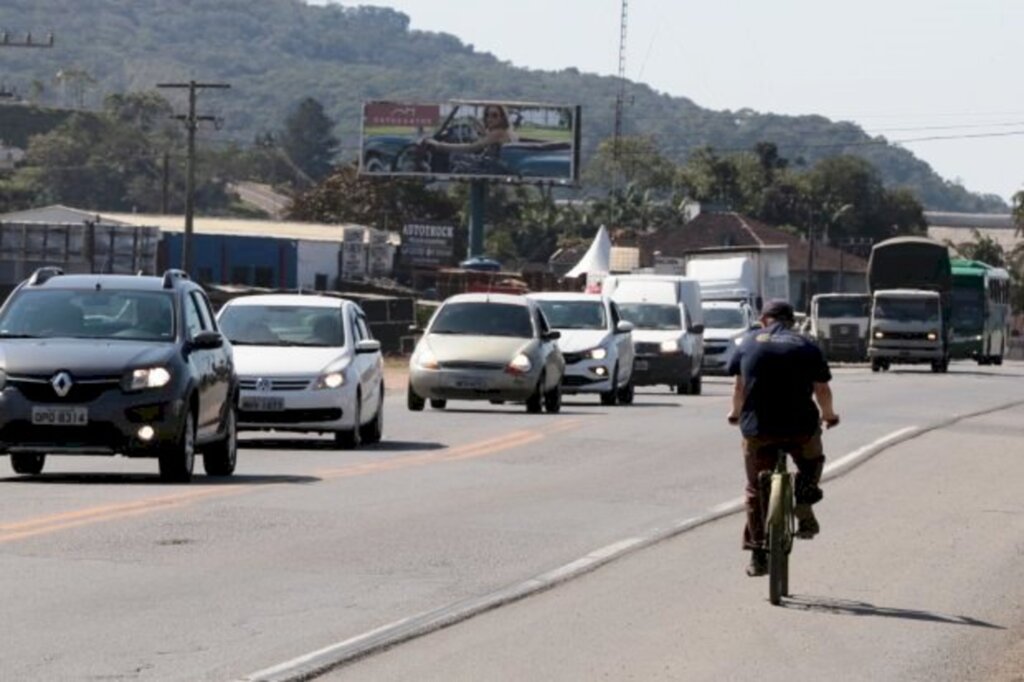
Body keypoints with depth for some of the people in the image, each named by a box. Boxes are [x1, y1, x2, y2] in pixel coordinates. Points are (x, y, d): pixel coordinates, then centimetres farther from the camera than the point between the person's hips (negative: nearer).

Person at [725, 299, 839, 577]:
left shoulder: (750, 342, 9)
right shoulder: (807, 346, 5)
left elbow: (739, 386, 15)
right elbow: (822, 390, 7)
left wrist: (736, 413, 34)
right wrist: (828, 415, 26)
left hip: (758, 429, 1)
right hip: (800, 426, -1)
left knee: (756, 491, 12)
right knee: (811, 462, 30)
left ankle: (758, 555, 11)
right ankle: (804, 511, 8)